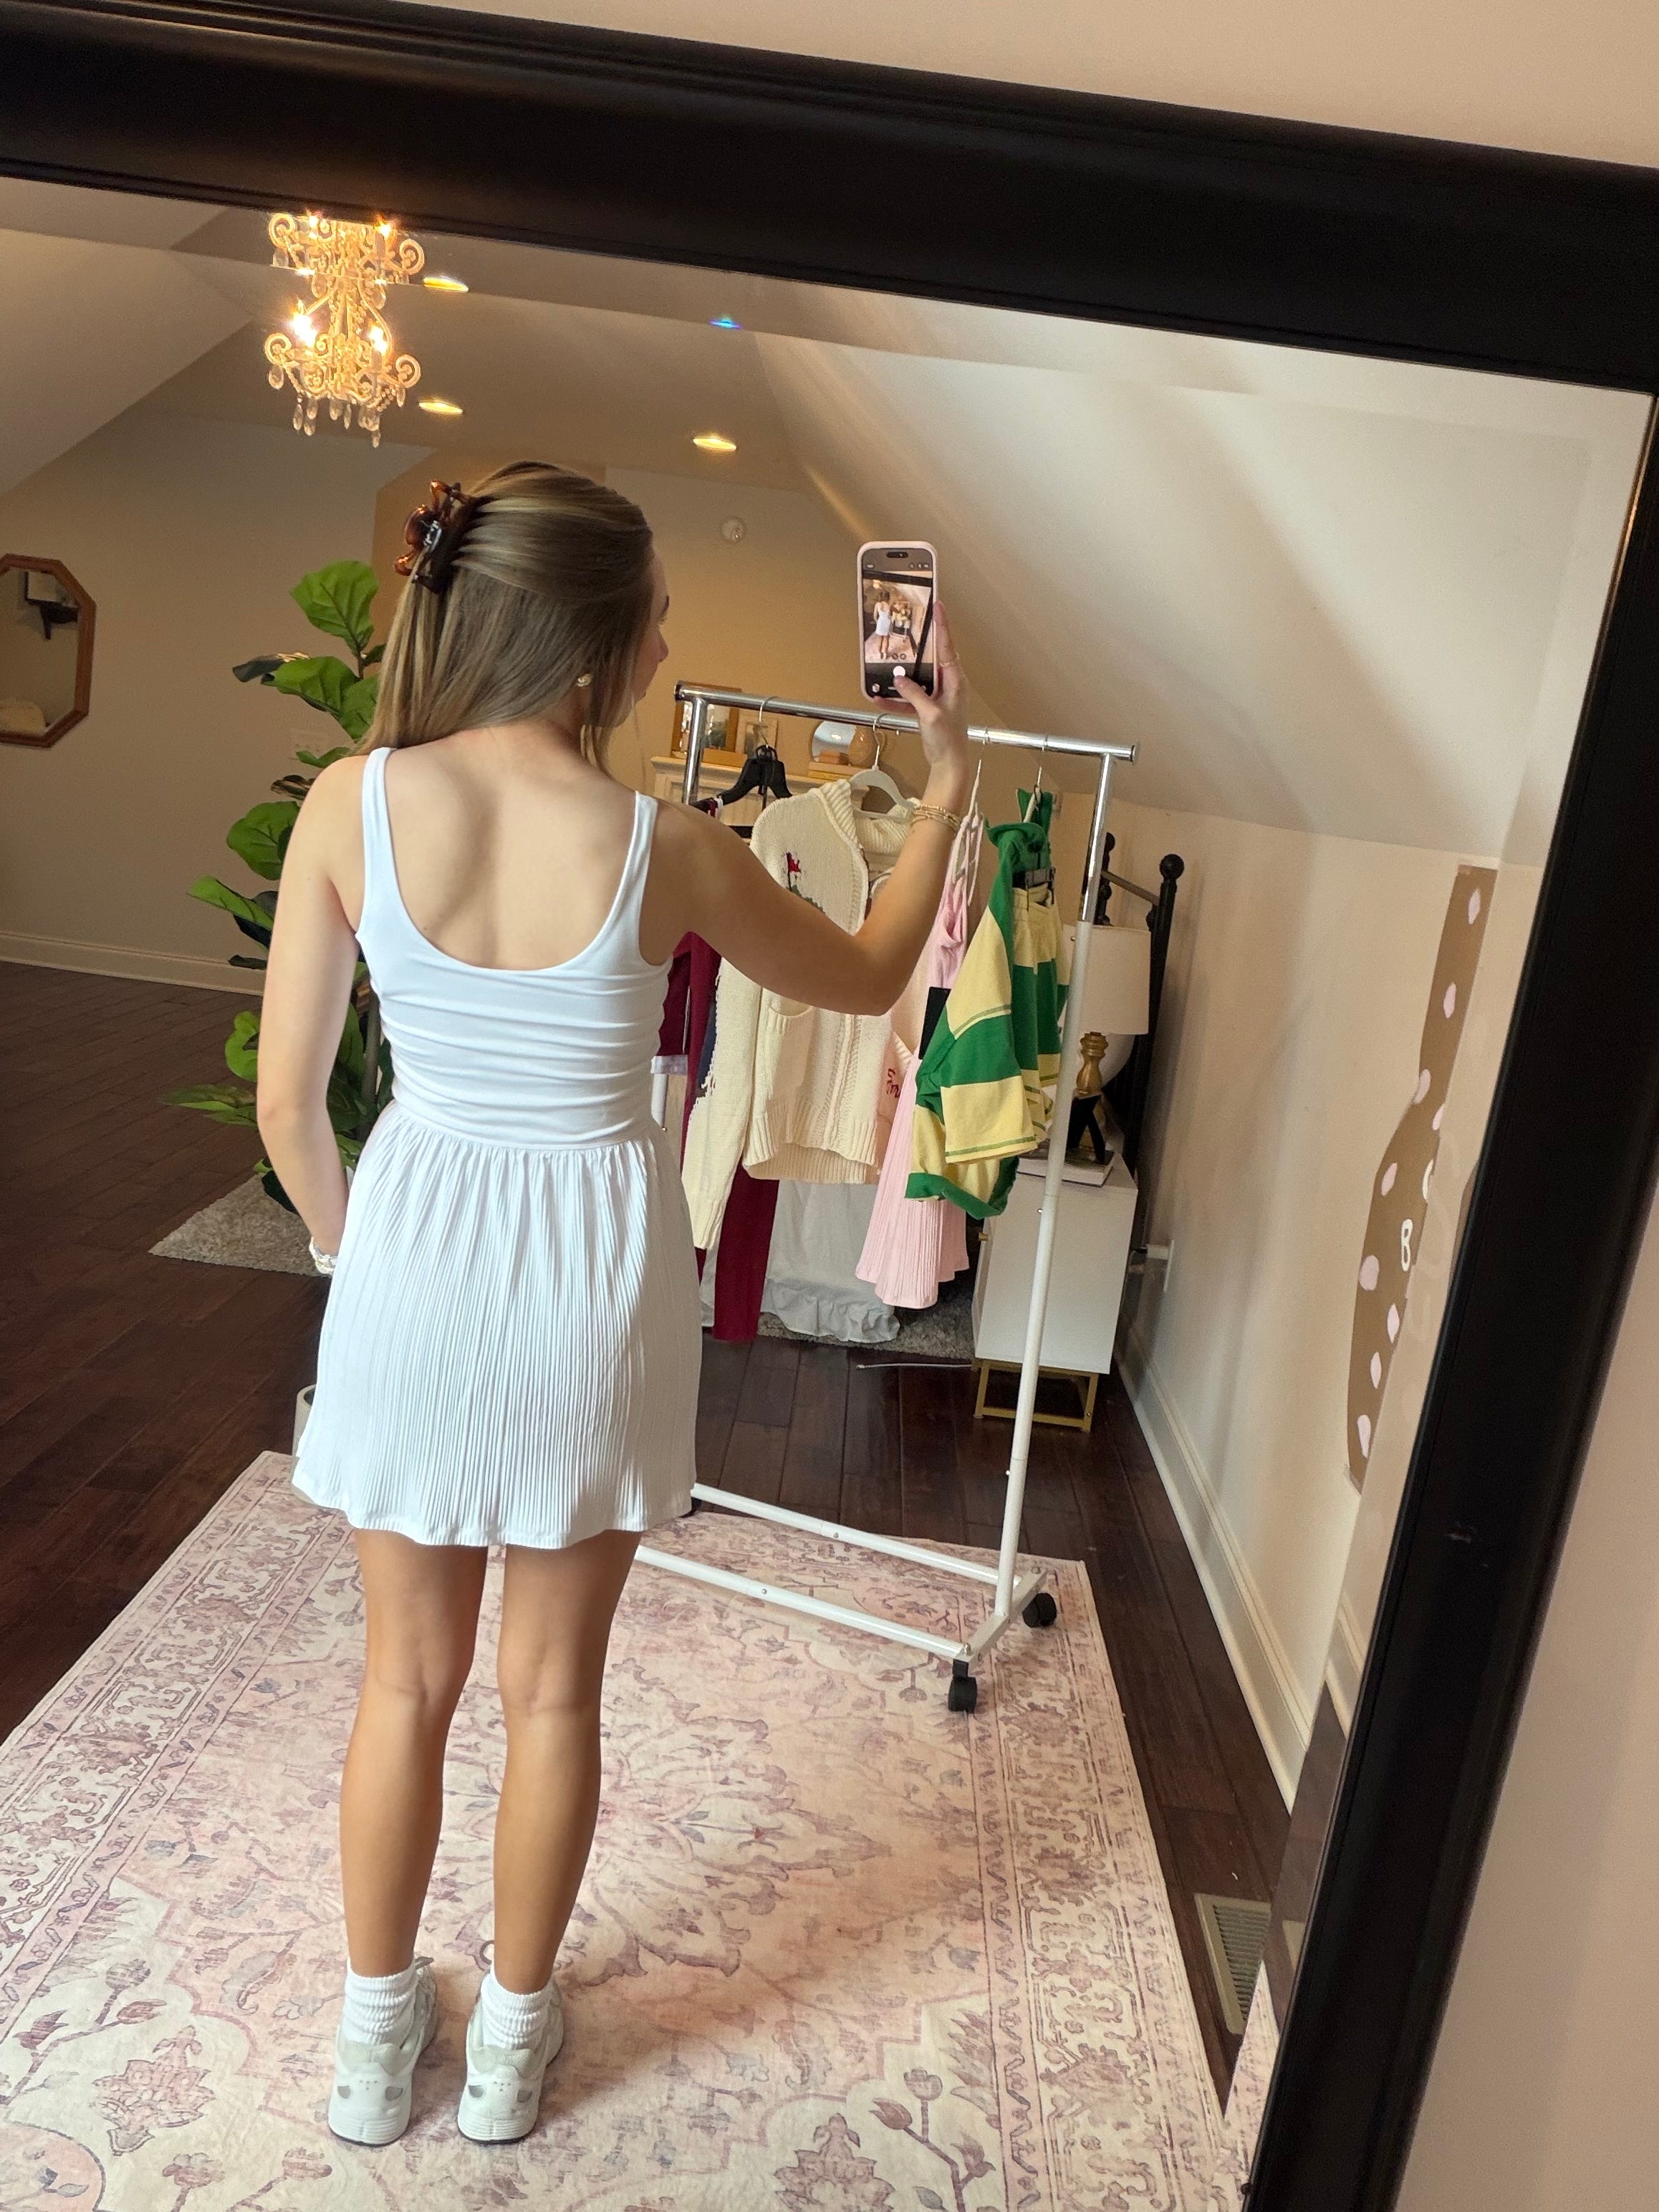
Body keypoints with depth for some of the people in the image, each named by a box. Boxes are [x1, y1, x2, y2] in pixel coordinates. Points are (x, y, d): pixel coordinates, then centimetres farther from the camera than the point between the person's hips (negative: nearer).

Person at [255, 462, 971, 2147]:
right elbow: (868, 979, 2)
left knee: (407, 1676, 21)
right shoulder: (665, 849, -16)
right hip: (593, 1271, -1)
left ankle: (375, 2036, 40)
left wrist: (351, 1247, 13)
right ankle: (512, 2036, 40)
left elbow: (285, 1103, -6)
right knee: (552, 1687, 18)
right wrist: (944, 790, 13)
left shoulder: (354, 802, -12)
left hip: (415, 1256, 2)